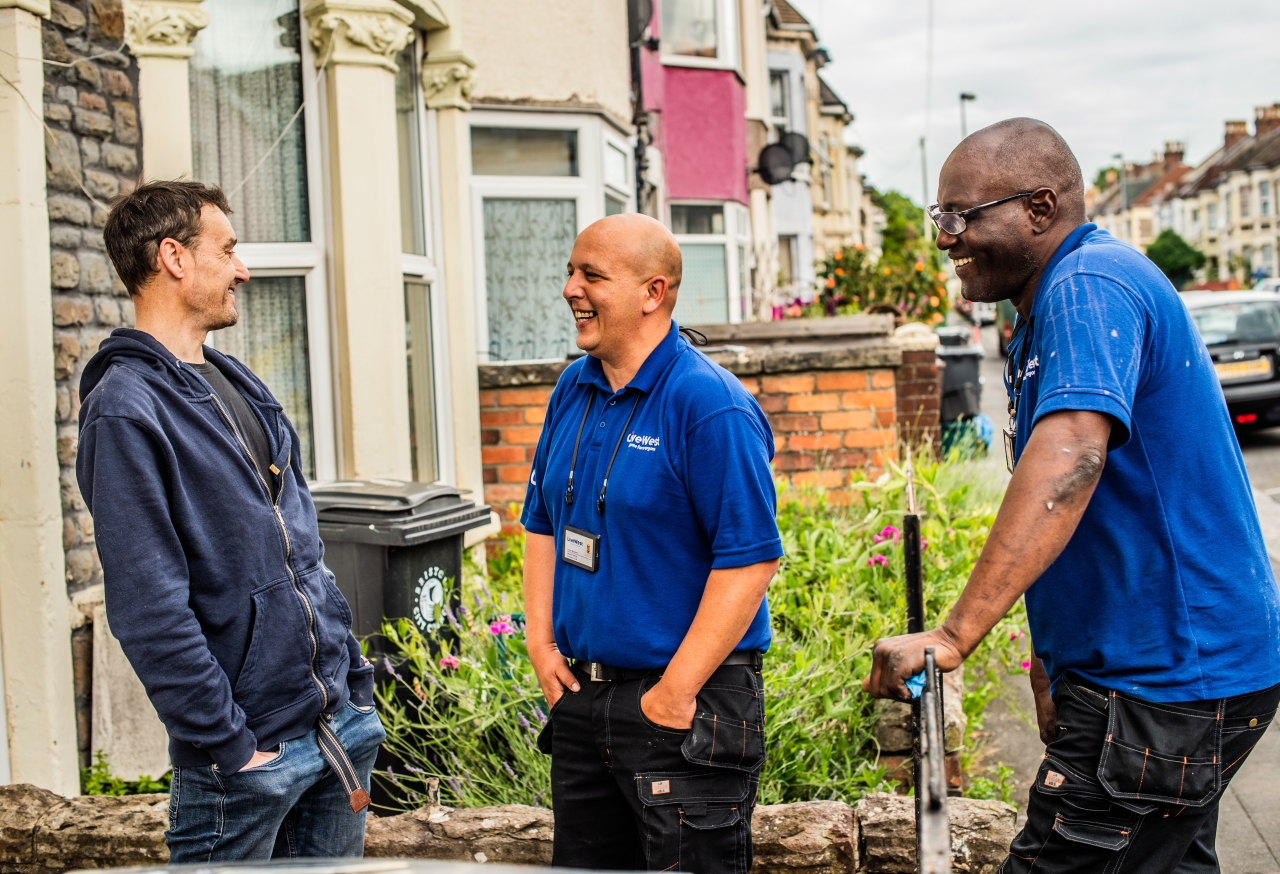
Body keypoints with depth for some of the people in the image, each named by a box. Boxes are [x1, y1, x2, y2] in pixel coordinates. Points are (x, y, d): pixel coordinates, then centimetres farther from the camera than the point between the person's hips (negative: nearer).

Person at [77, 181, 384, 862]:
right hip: (247, 755, -8)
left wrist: (355, 680, 12)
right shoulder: (125, 411, -15)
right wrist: (229, 744, -18)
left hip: (339, 724, 8)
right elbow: (150, 608, -20)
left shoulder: (240, 386, 13)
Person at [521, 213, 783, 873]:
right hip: (579, 694, 8)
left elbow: (750, 560, -20)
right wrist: (541, 645, 7)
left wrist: (676, 692, -19)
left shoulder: (709, 405, -16)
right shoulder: (574, 390, 8)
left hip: (688, 703, -7)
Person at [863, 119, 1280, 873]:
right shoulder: (1063, 301, 16)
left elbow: (1072, 455, -36)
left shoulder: (1089, 285, -18)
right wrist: (1056, 652, 20)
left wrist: (954, 635, -41)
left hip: (1163, 684, -11)